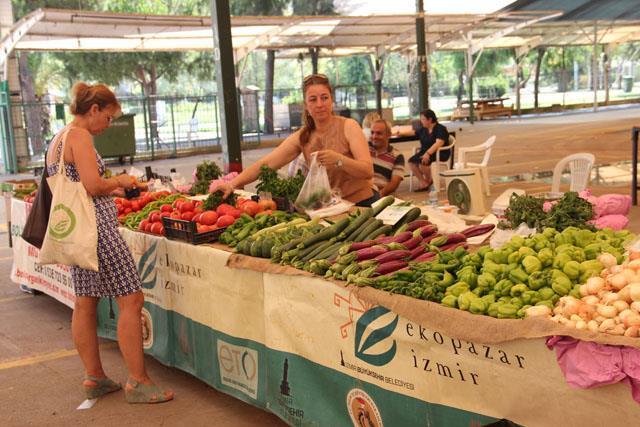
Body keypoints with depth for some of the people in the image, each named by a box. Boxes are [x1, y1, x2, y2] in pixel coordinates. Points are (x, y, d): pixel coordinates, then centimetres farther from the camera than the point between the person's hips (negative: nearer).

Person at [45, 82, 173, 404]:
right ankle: (137, 382, -2)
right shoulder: (79, 136, -12)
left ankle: (94, 378, 20)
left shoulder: (58, 138, 18)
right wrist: (120, 181, -4)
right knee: (131, 300, -6)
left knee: (84, 303, 12)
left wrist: (111, 189, 19)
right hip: (95, 226, -11)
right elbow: (93, 186, -22)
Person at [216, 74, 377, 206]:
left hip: (363, 204, -4)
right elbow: (265, 164, -5)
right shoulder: (301, 138, 4)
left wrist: (339, 159, -32)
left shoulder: (348, 126, -7)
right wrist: (232, 184, -18)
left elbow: (368, 171, -14)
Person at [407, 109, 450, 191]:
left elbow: (439, 143, -26)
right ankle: (423, 183, -11)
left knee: (422, 161, -32)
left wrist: (428, 153, -38)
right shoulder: (423, 130, 12)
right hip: (425, 152, 8)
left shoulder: (440, 129, -12)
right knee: (412, 161, -17)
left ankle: (429, 180, -2)